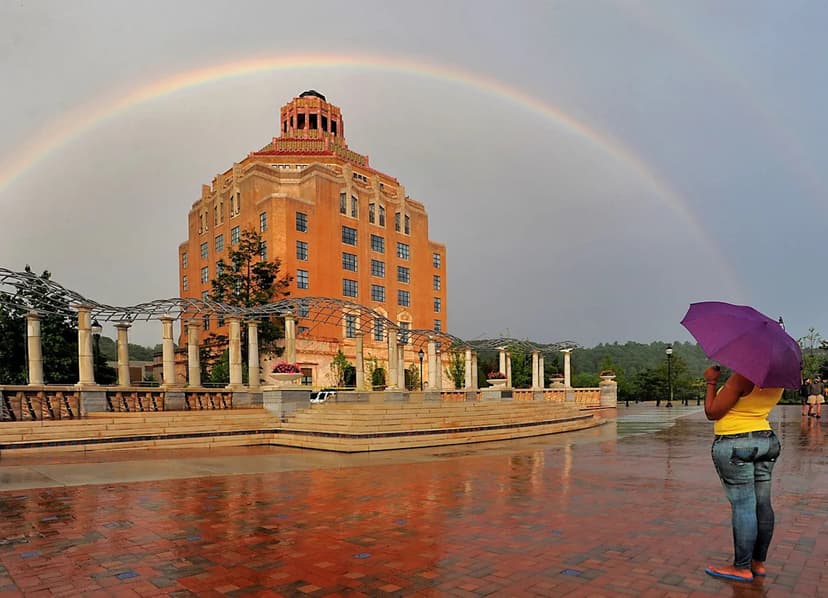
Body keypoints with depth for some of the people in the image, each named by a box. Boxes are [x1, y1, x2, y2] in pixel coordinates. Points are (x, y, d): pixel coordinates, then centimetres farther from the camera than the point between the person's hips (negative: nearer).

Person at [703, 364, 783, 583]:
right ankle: (759, 563, 21)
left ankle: (742, 568, 4)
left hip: (734, 445, -8)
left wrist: (711, 382, -2)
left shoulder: (741, 378, -19)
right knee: (762, 505, 11)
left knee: (743, 507, -4)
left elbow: (712, 412, -13)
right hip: (767, 441, 8)